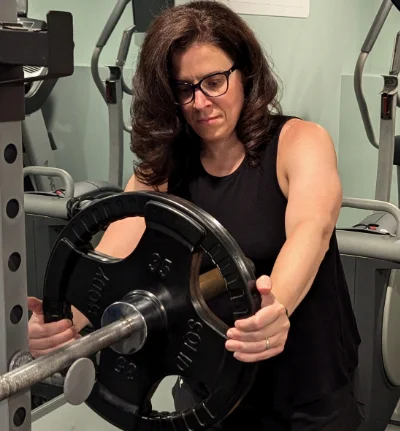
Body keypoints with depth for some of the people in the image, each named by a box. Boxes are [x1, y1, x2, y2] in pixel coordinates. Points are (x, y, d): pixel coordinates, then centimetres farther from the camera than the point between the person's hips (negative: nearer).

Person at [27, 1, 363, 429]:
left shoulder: (300, 142, -13)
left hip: (311, 392, -2)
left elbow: (312, 228, -32)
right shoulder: (162, 167, -5)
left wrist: (277, 307, -53)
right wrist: (65, 322, -38)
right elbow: (109, 258, -18)